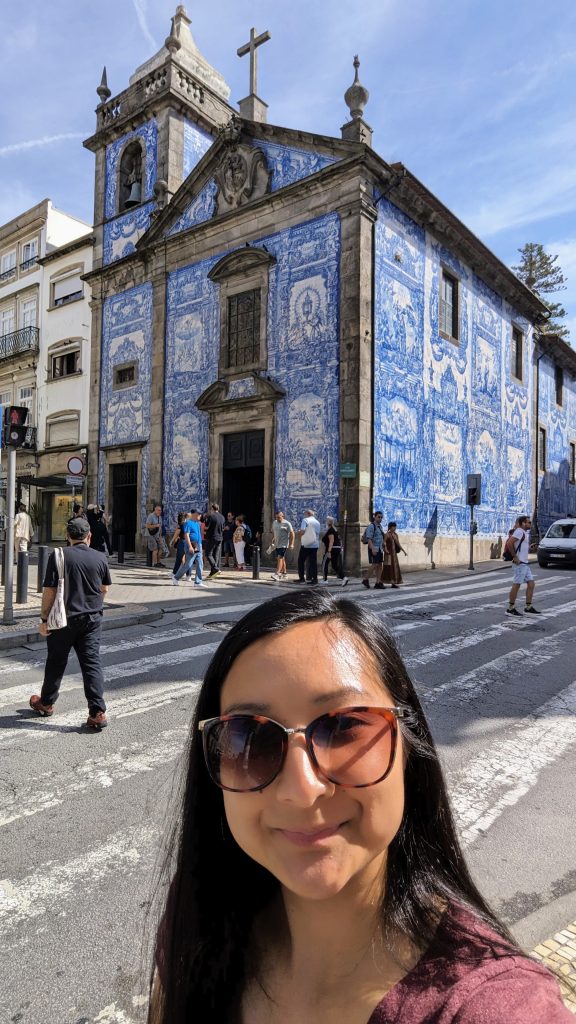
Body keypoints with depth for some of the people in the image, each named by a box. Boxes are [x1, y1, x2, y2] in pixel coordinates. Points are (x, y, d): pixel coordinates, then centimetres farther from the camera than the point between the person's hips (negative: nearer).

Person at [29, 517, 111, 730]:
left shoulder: (59, 555, -11)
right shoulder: (100, 557, -1)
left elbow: (49, 591, -11)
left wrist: (44, 618, -3)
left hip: (64, 618, -2)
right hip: (92, 618, 2)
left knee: (56, 662, 15)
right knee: (92, 662, 3)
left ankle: (46, 703, 35)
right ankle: (98, 712, -2)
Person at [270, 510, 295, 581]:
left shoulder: (287, 524, -9)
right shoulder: (274, 523, 11)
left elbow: (292, 534, -9)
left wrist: (291, 544, -14)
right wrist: (273, 539, 16)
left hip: (283, 544, -7)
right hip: (277, 544, 7)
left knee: (280, 558, -16)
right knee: (281, 559, 14)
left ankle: (277, 574, -23)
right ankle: (284, 573, 24)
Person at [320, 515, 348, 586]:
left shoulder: (330, 530, -14)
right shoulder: (335, 529, 16)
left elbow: (331, 541, -23)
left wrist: (328, 551, -26)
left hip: (332, 549, -9)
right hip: (338, 548, 9)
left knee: (324, 564, 5)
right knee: (335, 565, 9)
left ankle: (325, 579, 12)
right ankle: (343, 578, -7)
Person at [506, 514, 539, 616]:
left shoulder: (525, 532, 17)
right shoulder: (519, 532, -13)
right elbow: (509, 543, -25)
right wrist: (514, 556, -20)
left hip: (525, 563, 10)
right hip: (520, 563, -10)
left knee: (531, 583, 10)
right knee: (516, 585, -6)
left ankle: (529, 607, 16)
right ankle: (511, 608, 1)